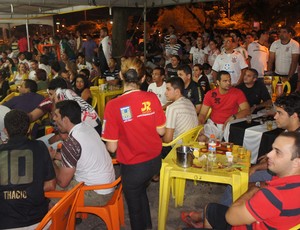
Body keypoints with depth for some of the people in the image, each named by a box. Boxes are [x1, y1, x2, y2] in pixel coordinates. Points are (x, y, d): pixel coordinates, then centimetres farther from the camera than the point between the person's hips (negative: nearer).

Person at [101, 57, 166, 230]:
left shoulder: (113, 106, -22)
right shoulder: (152, 98, -13)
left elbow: (112, 147, -17)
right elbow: (161, 131, -4)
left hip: (132, 166, -4)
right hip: (155, 161, 4)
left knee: (134, 205, 23)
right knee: (141, 191, 33)